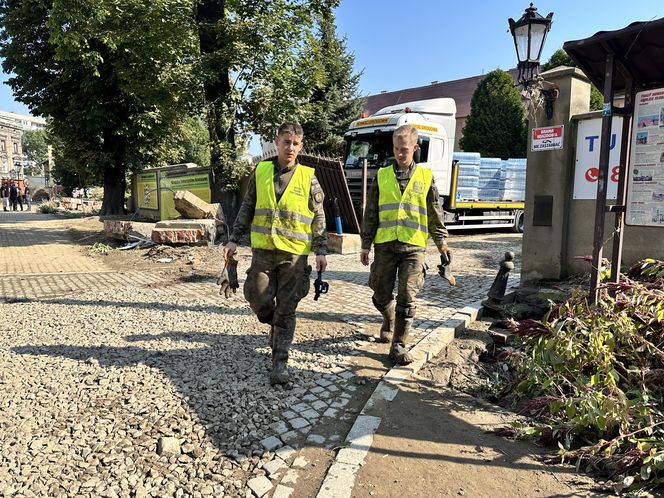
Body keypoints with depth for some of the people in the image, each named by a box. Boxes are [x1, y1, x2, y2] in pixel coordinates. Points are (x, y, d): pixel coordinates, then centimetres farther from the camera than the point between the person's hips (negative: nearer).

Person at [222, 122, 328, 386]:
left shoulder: (308, 177, 1)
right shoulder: (260, 171, 6)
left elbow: (318, 217, 3)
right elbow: (247, 209, 10)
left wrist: (321, 251, -2)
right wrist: (234, 240, 4)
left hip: (295, 252, -2)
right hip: (263, 250, 2)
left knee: (286, 309, 2)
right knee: (258, 299, 3)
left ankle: (280, 362, 12)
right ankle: (275, 325, 37)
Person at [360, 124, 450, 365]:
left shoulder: (425, 177, 6)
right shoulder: (382, 176, 7)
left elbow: (435, 214, 10)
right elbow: (371, 213, 8)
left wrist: (441, 242, 4)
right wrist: (366, 244, 5)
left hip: (413, 246, -1)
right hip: (385, 245, 1)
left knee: (407, 298, -5)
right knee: (381, 295, 9)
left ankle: (398, 345, 6)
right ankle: (389, 321, 40)